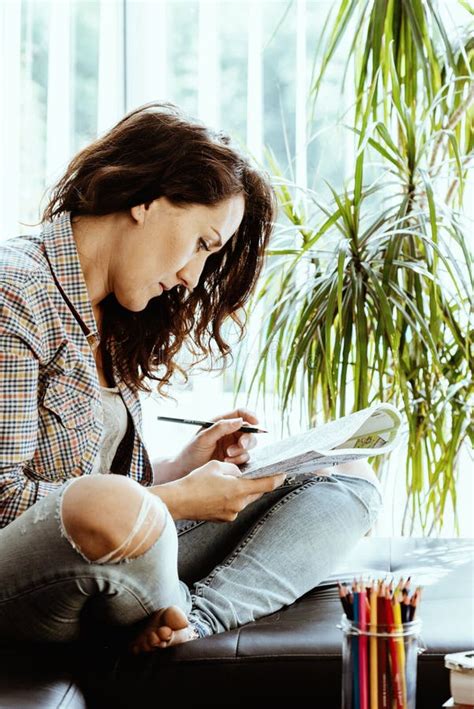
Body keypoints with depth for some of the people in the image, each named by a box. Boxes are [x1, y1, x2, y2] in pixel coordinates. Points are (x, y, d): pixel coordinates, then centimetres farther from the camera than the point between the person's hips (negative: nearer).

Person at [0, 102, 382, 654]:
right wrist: (177, 500, -15)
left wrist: (183, 468, 0)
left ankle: (198, 613, -20)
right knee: (115, 509, -43)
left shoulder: (109, 317, 15)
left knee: (348, 481, 4)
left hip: (110, 575, 9)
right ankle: (175, 616, -9)